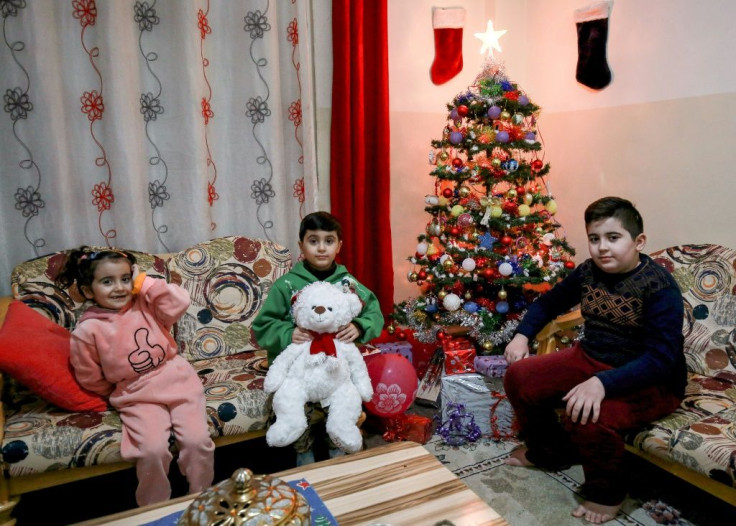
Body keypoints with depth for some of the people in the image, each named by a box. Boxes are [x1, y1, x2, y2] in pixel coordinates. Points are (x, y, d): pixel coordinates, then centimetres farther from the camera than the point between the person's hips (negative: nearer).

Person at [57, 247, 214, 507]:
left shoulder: (145, 304, 0)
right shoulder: (87, 331, -7)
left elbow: (179, 303, -16)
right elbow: (91, 379, 2)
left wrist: (143, 283, -12)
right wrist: (118, 395, 8)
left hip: (178, 382, 2)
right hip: (137, 397, -1)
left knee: (197, 440, -14)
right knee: (153, 450, -22)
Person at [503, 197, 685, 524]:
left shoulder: (659, 286, -20)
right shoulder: (588, 272, 0)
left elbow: (661, 359, -28)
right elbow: (549, 302, 17)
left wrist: (602, 383, -40)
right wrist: (522, 335, 0)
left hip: (650, 383, -7)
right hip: (590, 359, 7)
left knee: (586, 416, -34)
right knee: (518, 377, -5)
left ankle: (607, 493, -1)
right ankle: (549, 451, 21)